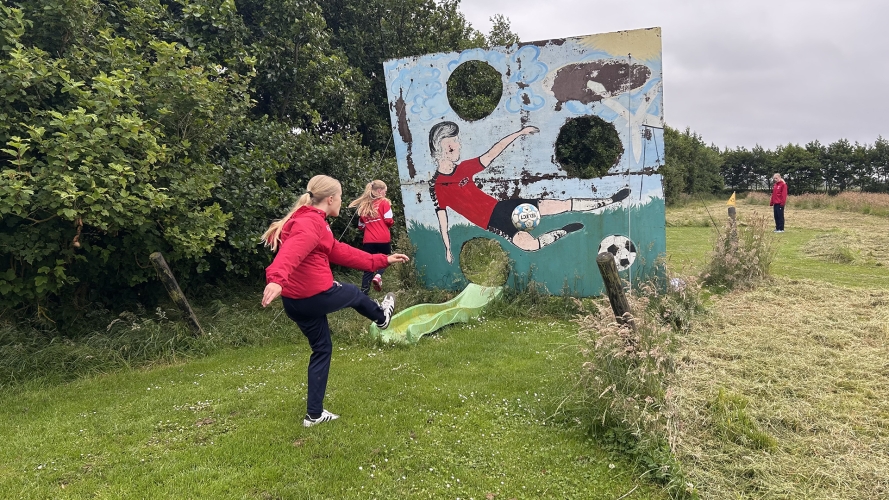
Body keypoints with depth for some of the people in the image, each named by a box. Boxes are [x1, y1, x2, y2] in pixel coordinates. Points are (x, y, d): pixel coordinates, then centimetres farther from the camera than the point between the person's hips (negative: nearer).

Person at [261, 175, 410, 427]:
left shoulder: (310, 220, 15)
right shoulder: (312, 223, -18)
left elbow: (342, 252, 18)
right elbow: (292, 252, -39)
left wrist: (382, 260, 19)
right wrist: (277, 278, -58)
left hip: (295, 302, 9)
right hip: (317, 296, -9)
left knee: (321, 349, 19)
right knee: (353, 293, 23)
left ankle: (314, 414, 23)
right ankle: (381, 316, 56)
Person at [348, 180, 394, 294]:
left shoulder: (363, 205, 13)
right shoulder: (384, 202, 0)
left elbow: (361, 226, 16)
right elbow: (388, 220, -6)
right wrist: (392, 222, 14)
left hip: (368, 241, 3)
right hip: (383, 239, -3)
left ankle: (363, 293, 2)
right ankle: (378, 276, -9)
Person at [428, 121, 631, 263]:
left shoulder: (463, 168, 6)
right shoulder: (436, 185, -9)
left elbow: (490, 155, 10)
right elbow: (442, 217, -6)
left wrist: (519, 133, 9)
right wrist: (448, 248, -6)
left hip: (499, 206, 6)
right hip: (490, 220, -5)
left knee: (560, 205, 0)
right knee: (527, 243, -30)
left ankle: (609, 201, 8)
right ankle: (563, 232, -2)